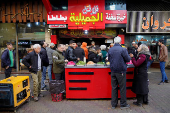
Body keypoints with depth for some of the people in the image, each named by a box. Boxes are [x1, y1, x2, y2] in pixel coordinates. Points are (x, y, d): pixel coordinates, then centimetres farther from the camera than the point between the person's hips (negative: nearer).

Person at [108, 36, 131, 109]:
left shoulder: (110, 50, 1)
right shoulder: (123, 49, -13)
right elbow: (128, 59, -7)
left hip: (113, 71, 4)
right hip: (121, 71, -4)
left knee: (114, 87, 11)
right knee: (122, 88, 8)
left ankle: (114, 104, 20)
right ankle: (123, 104, 18)